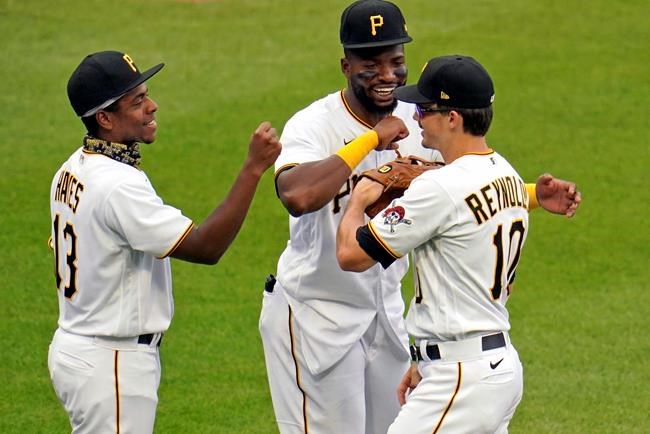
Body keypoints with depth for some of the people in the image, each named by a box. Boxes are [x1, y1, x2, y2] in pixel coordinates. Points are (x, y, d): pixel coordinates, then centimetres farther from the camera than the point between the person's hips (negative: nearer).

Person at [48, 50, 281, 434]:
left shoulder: (73, 171, 7)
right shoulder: (118, 185, -24)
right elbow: (207, 247, -27)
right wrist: (254, 168, -29)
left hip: (73, 344, 10)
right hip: (111, 365, -10)